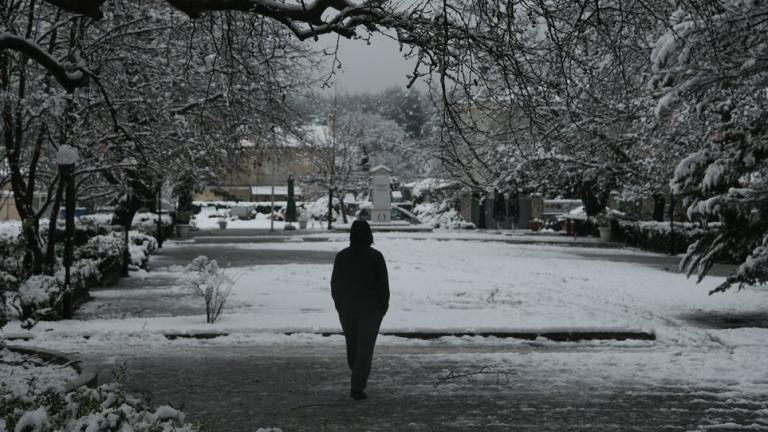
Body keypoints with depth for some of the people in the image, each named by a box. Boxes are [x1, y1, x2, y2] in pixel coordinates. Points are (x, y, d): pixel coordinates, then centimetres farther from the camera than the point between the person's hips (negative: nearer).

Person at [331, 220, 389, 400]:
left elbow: (335, 284, 2)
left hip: (347, 309, 3)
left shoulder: (341, 256, -3)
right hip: (371, 309, -3)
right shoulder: (375, 257, -11)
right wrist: (383, 307, 3)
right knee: (365, 348, 0)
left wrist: (339, 305, 14)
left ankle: (359, 380, 35)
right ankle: (357, 387, -7)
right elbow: (383, 284, -8)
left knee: (352, 345, 19)